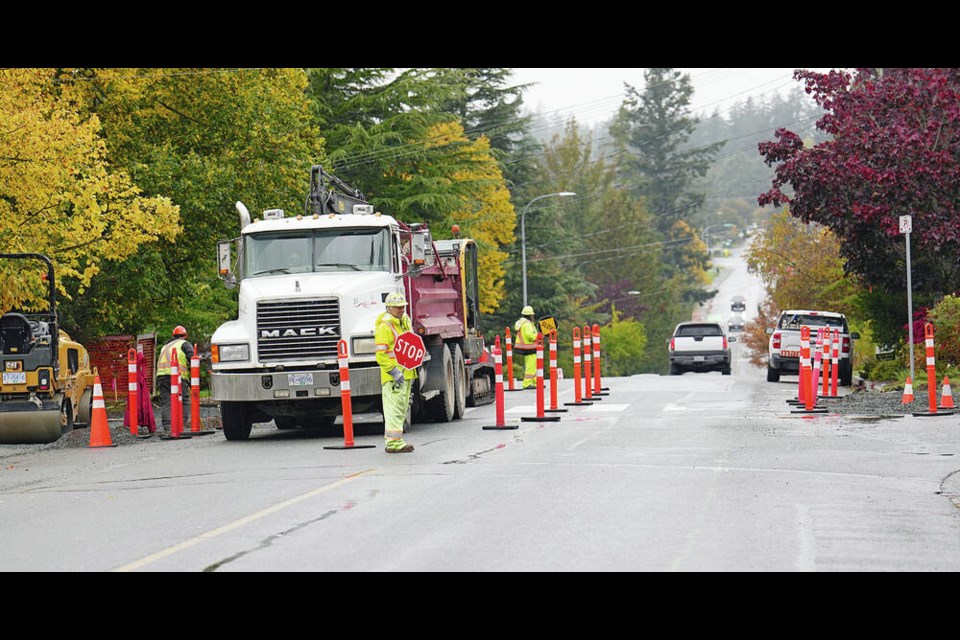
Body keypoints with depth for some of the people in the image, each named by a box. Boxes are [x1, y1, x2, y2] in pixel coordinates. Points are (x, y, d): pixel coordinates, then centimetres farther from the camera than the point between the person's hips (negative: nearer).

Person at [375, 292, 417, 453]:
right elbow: (381, 355, -19)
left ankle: (391, 439, 20)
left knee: (401, 409, 13)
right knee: (394, 408, -12)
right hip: (392, 376, -9)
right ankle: (393, 442, -13)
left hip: (405, 374, 9)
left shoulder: (405, 322, 16)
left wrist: (411, 372, 22)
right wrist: (394, 372, -23)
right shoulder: (384, 327, -13)